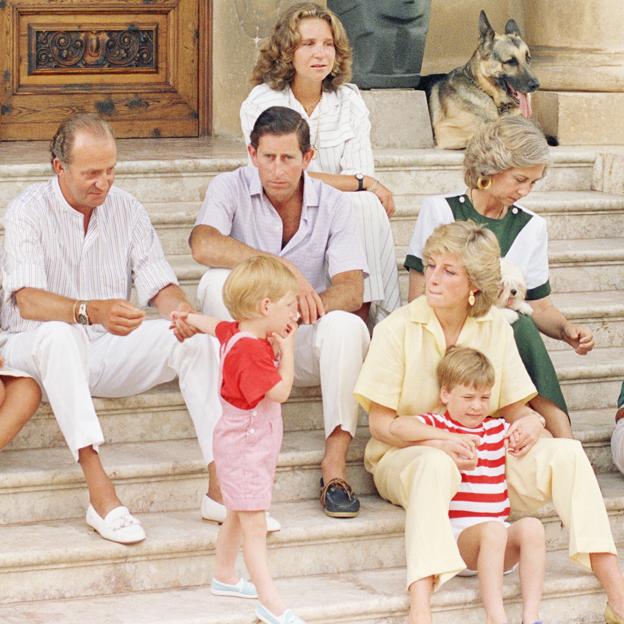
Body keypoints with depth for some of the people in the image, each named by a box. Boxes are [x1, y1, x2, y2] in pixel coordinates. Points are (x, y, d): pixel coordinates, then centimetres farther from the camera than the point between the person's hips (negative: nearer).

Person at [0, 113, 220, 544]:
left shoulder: (126, 209, 5)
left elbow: (159, 283, 0)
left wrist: (182, 309, -26)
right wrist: (92, 311, -42)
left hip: (109, 348, 4)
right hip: (38, 348, -4)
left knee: (197, 339, -19)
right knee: (59, 334, -39)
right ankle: (101, 495, -47)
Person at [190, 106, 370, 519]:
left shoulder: (332, 204, -2)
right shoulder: (232, 188, -6)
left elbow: (351, 290, -13)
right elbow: (203, 244, -28)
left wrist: (307, 305, -35)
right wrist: (285, 269, -35)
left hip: (303, 342, 1)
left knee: (347, 326, -32)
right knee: (219, 281, -29)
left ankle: (336, 460, -32)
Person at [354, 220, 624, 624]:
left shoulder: (496, 327, 4)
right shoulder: (398, 329, -8)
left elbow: (514, 408, 9)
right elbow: (381, 423, -9)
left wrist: (531, 421, -16)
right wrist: (435, 442, -26)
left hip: (485, 456, 4)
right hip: (406, 456, -4)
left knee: (566, 453, -19)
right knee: (436, 466, -41)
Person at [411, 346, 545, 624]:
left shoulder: (498, 428, 22)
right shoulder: (437, 424, 7)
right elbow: (398, 427, -15)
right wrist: (449, 437, -21)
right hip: (457, 533, -5)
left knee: (531, 526, -28)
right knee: (492, 530, -37)